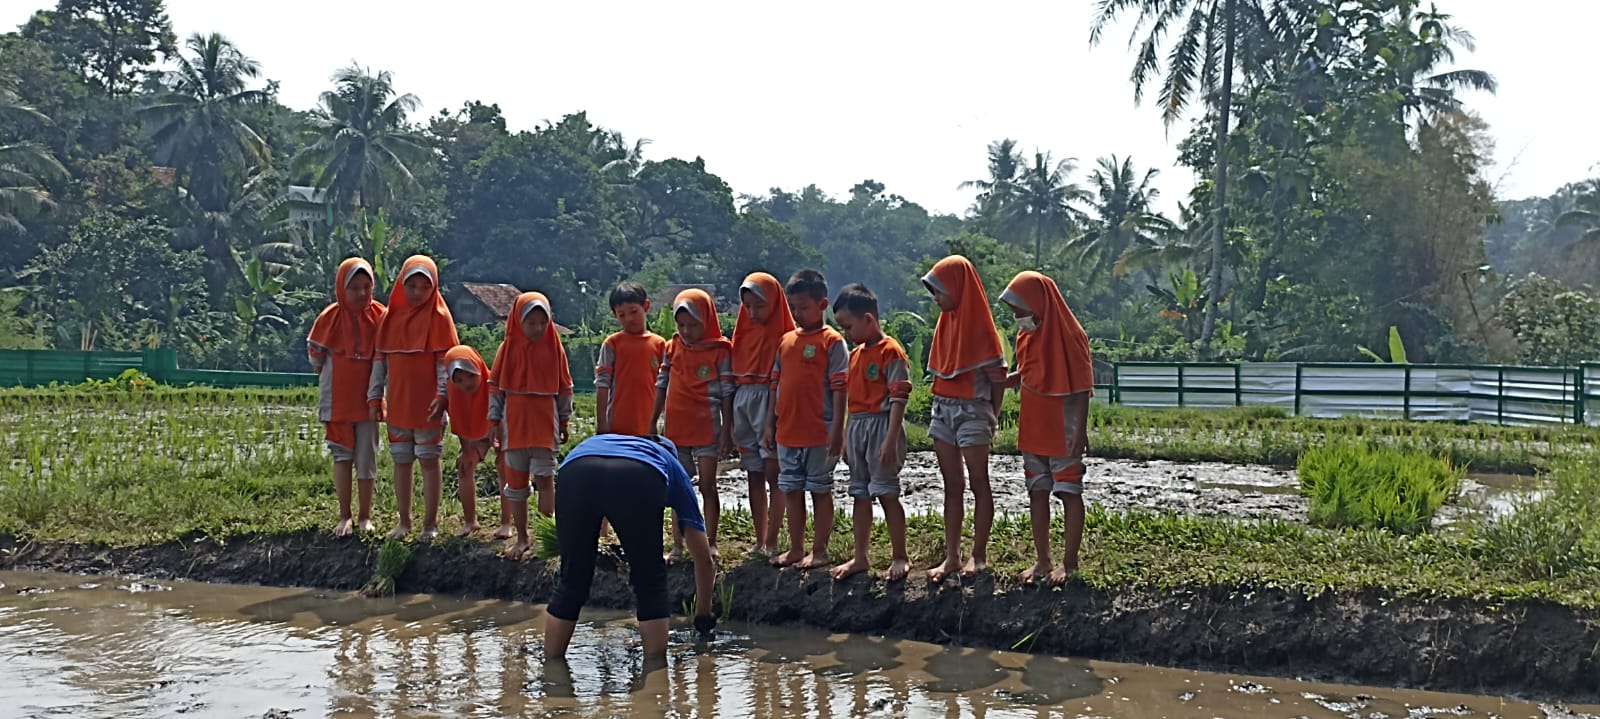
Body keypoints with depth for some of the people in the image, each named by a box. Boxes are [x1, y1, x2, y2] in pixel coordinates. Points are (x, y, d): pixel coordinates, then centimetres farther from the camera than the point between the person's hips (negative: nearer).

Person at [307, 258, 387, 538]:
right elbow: (315, 356, 6)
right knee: (342, 456, 2)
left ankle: (365, 517, 15)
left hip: (367, 399, 0)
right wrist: (335, 377, 11)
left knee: (367, 458, 5)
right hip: (337, 399, 0)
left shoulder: (380, 316, -5)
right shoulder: (330, 318, -6)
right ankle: (345, 517, 7)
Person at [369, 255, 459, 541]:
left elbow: (446, 359, -9)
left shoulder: (438, 317, -5)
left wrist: (442, 395, -19)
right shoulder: (391, 317, 8)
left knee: (429, 460, 0)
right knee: (401, 461, 11)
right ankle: (404, 521, 21)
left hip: (427, 406, -5)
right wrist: (374, 397, 8)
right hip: (397, 405, 5)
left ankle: (430, 523, 9)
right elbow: (380, 359, 11)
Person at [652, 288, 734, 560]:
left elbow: (727, 393, -4)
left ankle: (711, 543, 3)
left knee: (707, 486, -2)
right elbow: (661, 386, 11)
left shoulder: (720, 351, -4)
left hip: (707, 427, -4)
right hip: (676, 428, 4)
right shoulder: (672, 348, 8)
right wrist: (652, 424, 9)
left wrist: (726, 431, -7)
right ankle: (678, 545, 14)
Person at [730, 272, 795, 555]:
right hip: (743, 404, 6)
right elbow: (734, 376, 12)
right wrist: (731, 421, 8)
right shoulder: (744, 331, 13)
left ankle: (772, 543, -3)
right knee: (754, 476, 8)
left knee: (773, 474, -5)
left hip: (771, 405, -6)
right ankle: (760, 541, 13)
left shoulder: (783, 335, -5)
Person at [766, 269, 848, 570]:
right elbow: (777, 384, 14)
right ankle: (796, 549, 21)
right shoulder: (786, 341, 10)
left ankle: (819, 551, 11)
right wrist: (771, 423, 11)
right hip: (787, 431, 6)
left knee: (820, 490, 4)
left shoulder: (831, 342, -8)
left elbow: (839, 387, -11)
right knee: (792, 489, 12)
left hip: (819, 432, -6)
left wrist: (837, 428, -15)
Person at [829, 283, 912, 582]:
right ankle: (860, 557, 18)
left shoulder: (891, 351, -12)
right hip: (856, 426, 8)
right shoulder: (855, 354, 14)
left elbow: (898, 398, -16)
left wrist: (891, 439, -21)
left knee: (886, 492, -5)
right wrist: (846, 438, 17)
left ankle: (900, 557, 5)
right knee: (860, 494, 11)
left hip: (882, 425, -8)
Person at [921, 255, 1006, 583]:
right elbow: (940, 370, 12)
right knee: (951, 486, 8)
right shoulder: (945, 322, 9)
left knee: (978, 484, 3)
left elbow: (997, 377, -11)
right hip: (943, 408, 7)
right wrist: (940, 403, 4)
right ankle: (951, 556, 11)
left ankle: (979, 555, 10)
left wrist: (992, 419, -8)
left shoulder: (979, 324, -12)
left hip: (972, 410, -7)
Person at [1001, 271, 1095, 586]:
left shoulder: (1069, 335, -16)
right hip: (1033, 427, 8)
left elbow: (1082, 388, -16)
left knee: (1069, 492, 1)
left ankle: (1070, 563, 7)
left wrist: (1080, 431, -20)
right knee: (1037, 492, 11)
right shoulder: (1026, 335, 6)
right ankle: (1043, 561, 19)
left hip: (1063, 431, -8)